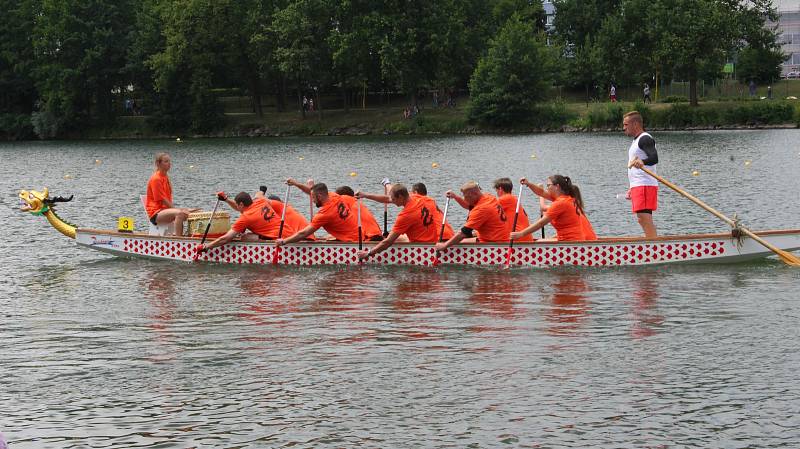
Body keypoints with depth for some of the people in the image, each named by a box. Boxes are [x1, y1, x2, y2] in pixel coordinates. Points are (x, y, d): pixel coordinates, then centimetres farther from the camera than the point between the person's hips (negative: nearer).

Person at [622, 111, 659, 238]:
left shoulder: (645, 139, -9)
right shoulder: (636, 141, 23)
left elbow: (654, 158, -26)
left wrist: (642, 162, -45)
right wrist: (632, 189, 30)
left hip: (645, 185, -11)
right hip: (637, 186, 11)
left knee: (644, 217, -18)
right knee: (643, 219, 10)